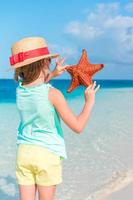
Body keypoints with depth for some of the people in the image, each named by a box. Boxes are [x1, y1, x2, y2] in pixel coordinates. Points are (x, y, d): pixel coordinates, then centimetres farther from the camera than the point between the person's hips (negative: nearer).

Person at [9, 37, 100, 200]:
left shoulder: (20, 90, -1)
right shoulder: (53, 94, -17)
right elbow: (77, 127, -13)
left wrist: (52, 75, 20)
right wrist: (89, 101, -2)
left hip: (23, 152, 4)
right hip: (48, 154, -4)